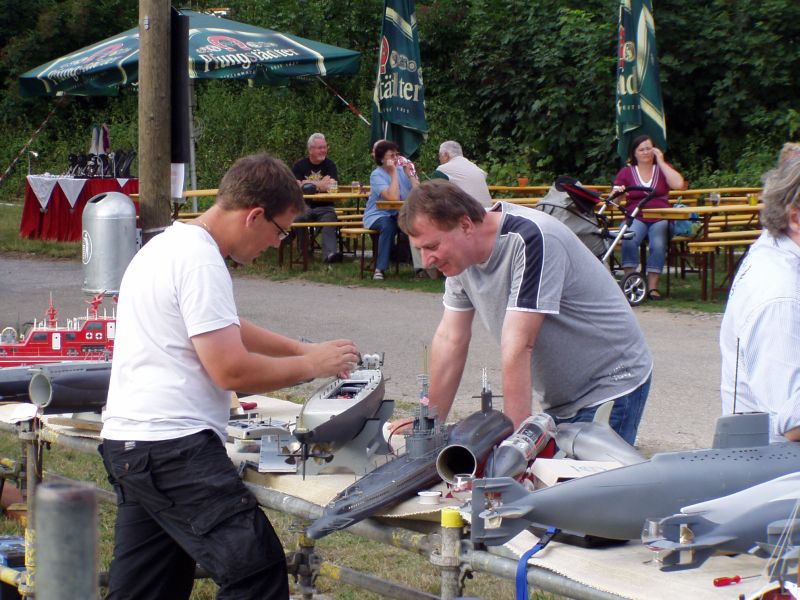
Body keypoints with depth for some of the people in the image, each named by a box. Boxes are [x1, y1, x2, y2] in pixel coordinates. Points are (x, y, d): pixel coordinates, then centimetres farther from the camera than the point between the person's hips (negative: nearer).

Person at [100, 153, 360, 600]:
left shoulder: (170, 245, 18)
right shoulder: (200, 261, -14)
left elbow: (224, 328, 32)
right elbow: (232, 370, -17)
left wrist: (303, 349, 23)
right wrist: (312, 365, -4)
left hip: (130, 443, 11)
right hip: (174, 446, -11)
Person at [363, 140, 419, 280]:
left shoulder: (402, 170, 7)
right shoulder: (377, 175, -9)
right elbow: (393, 197, -26)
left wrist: (409, 174, -8)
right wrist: (394, 173, -19)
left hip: (398, 215, 4)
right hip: (377, 215, -4)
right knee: (388, 225, -37)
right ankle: (380, 268, -29)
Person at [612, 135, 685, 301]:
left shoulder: (663, 168, 14)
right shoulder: (626, 171, 13)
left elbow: (679, 184, -6)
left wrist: (661, 162, -2)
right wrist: (617, 192, -19)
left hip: (660, 219, 0)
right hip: (635, 218, 0)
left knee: (658, 244, -32)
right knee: (629, 240, -34)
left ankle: (653, 286, -25)